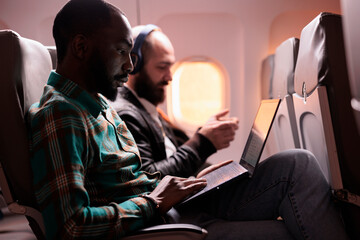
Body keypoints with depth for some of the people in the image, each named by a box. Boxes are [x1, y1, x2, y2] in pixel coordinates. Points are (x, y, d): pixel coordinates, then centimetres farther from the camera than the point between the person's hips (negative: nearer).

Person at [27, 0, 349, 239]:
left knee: (297, 165, 0)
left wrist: (182, 184, 6)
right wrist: (153, 202, -17)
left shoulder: (99, 103, 16)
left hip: (168, 208, 9)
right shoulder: (57, 115, -17)